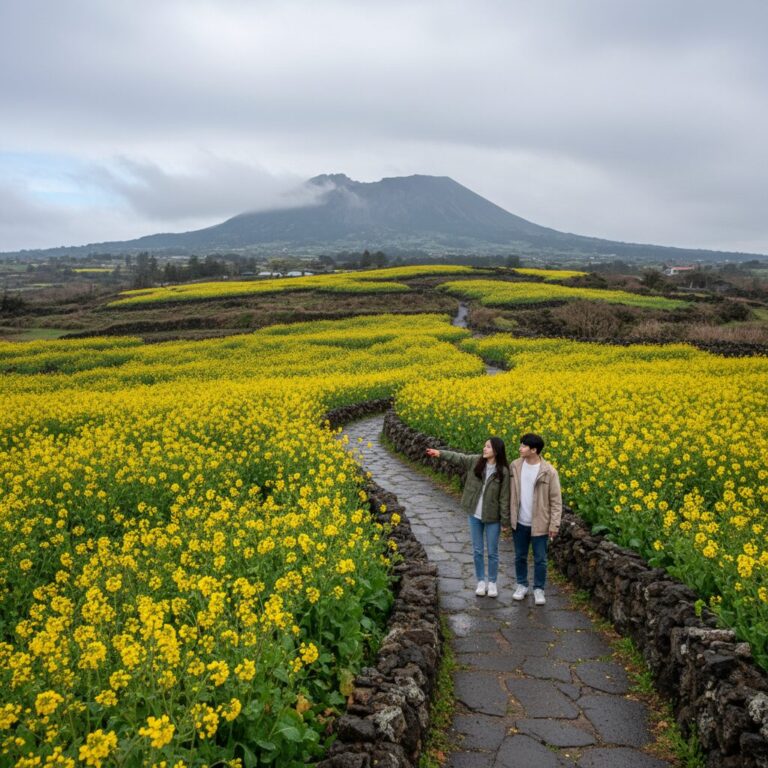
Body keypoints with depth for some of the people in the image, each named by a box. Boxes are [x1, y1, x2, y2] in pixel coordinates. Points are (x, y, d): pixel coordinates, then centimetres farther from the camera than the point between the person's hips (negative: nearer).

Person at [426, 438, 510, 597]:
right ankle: (481, 581, 28)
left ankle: (492, 582, 27)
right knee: (477, 551, 13)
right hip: (474, 515, 3)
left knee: (492, 552, 10)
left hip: (492, 518, -3)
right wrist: (440, 453, -21)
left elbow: (504, 497, -10)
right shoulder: (476, 461, -4)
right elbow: (458, 458, -6)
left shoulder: (503, 472, -13)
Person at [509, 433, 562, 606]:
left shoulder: (548, 472, -16)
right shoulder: (515, 466, -6)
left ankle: (538, 589, 26)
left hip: (540, 524, -3)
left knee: (540, 559, 9)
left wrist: (554, 525, -12)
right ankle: (522, 585, 34)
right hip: (519, 523, 3)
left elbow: (556, 500, -10)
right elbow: (510, 493, 4)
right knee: (520, 556, 16)